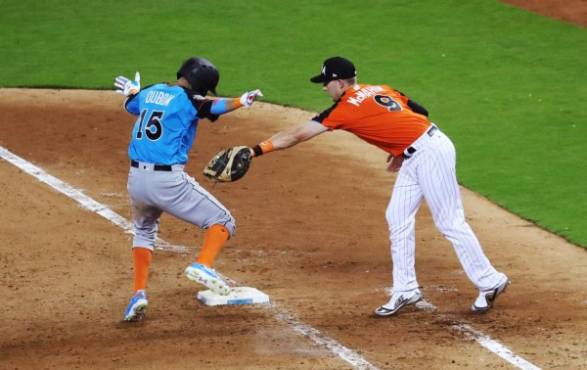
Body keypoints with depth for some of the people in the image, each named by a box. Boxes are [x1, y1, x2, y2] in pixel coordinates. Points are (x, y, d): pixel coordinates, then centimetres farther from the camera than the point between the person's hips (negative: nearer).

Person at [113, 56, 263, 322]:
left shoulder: (150, 92, 13)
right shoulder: (187, 100, -8)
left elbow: (130, 105, 34)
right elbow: (211, 107, -28)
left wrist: (132, 91, 55)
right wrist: (239, 102, -42)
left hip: (136, 178, 7)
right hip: (167, 181, -7)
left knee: (144, 230, 32)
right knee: (221, 221, 6)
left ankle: (139, 294, 15)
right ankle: (203, 265, -21)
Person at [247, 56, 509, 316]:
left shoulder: (347, 108, -11)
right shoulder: (379, 90, 13)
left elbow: (298, 135, -10)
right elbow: (420, 112, 16)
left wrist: (256, 150, -8)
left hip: (431, 152, -10)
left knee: (449, 222, -5)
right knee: (397, 218, 10)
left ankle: (489, 283, 1)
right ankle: (405, 290, 11)